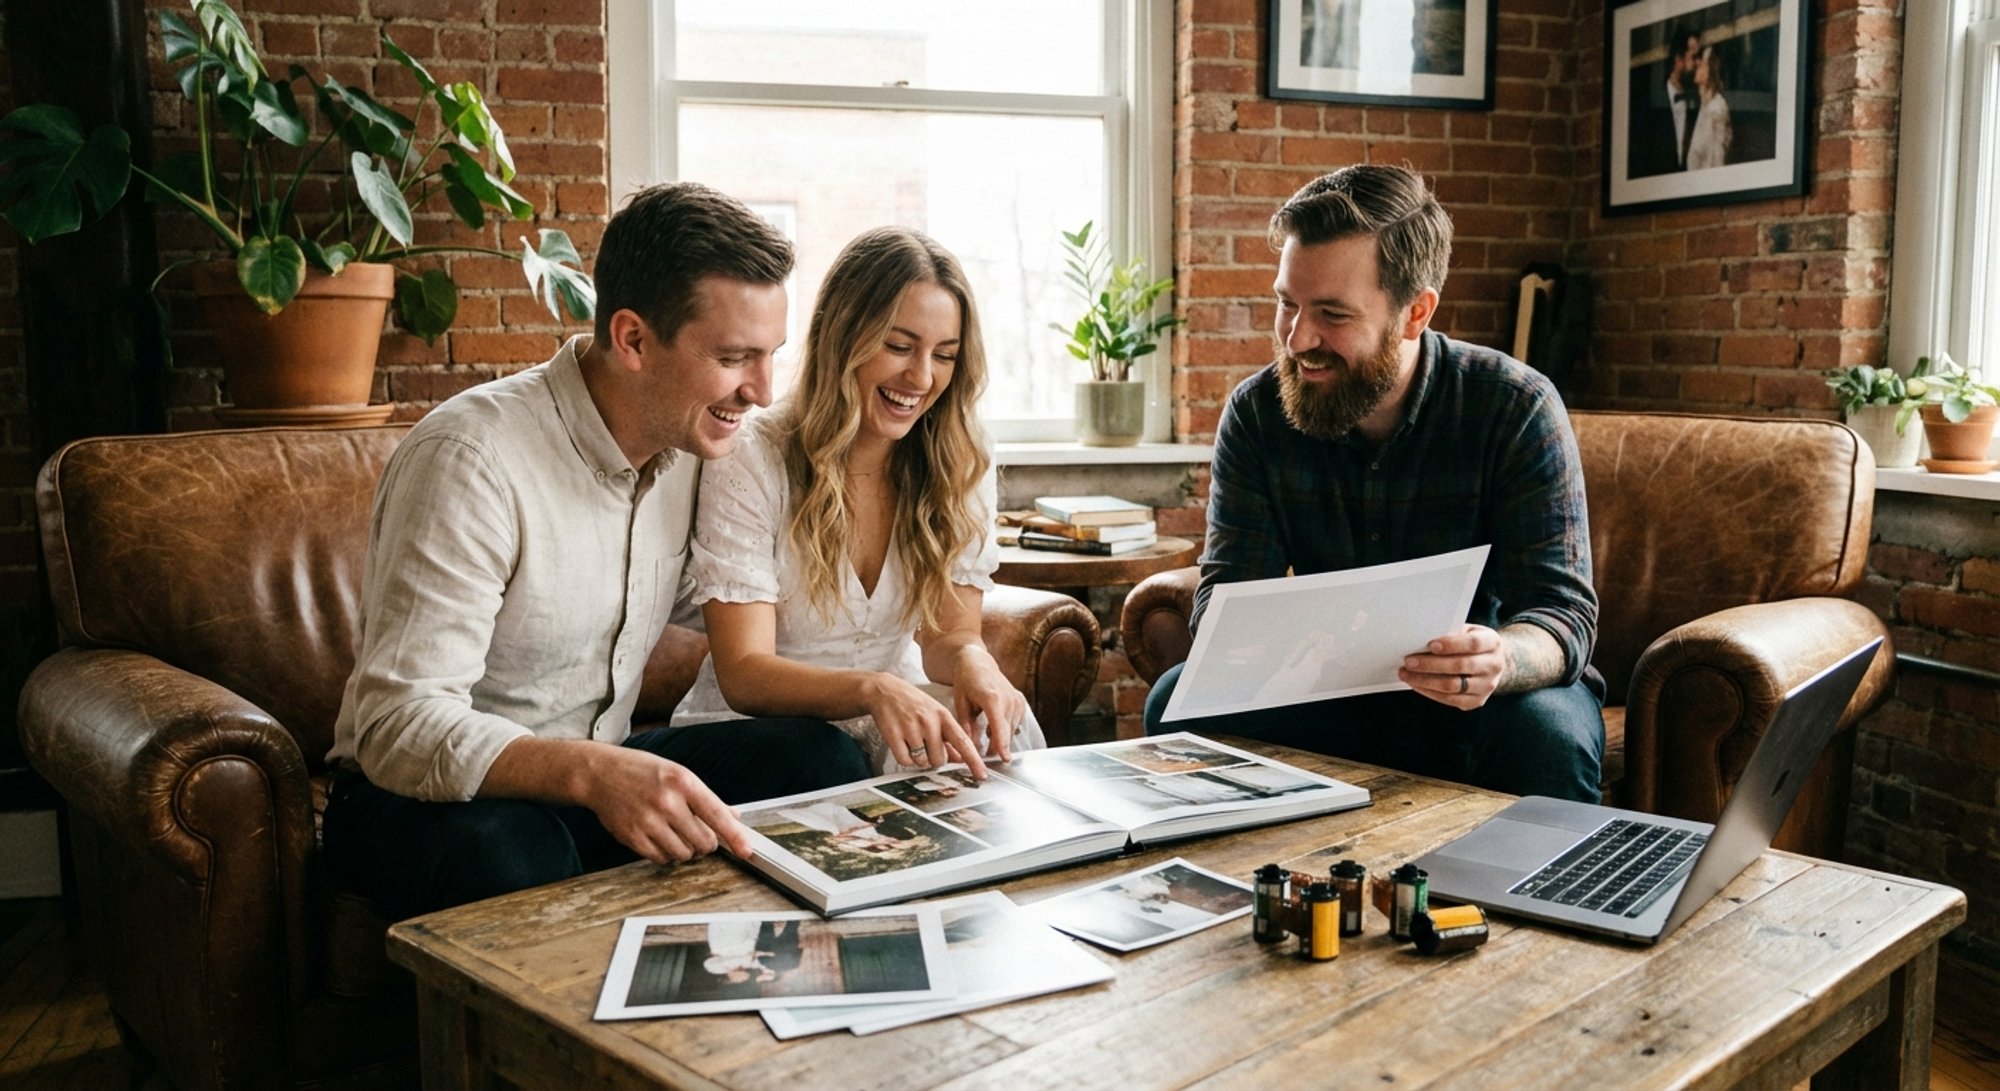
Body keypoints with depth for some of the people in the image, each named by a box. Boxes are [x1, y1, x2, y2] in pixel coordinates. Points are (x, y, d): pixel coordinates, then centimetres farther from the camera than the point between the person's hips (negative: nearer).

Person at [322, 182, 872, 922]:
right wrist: (591, 773, -47)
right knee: (509, 856, -39)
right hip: (425, 794, -6)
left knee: (820, 758, -15)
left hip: (600, 771, 7)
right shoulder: (475, 458, -25)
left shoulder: (692, 444, -1)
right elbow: (400, 726, -30)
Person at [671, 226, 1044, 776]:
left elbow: (948, 633, -5)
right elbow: (743, 675, -21)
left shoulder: (960, 465, -2)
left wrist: (969, 658, -32)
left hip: (898, 722, 4)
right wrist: (872, 689, -42)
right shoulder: (750, 461, -16)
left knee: (1003, 724, -27)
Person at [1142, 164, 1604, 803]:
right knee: (1179, 703, -23)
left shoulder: (1517, 409, -15)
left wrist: (1501, 661, -45)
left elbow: (1562, 610, -20)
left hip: (1476, 701, -1)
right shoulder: (1256, 412, -7)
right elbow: (1226, 593, -9)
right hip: (1327, 693, 2)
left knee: (1547, 733, -34)